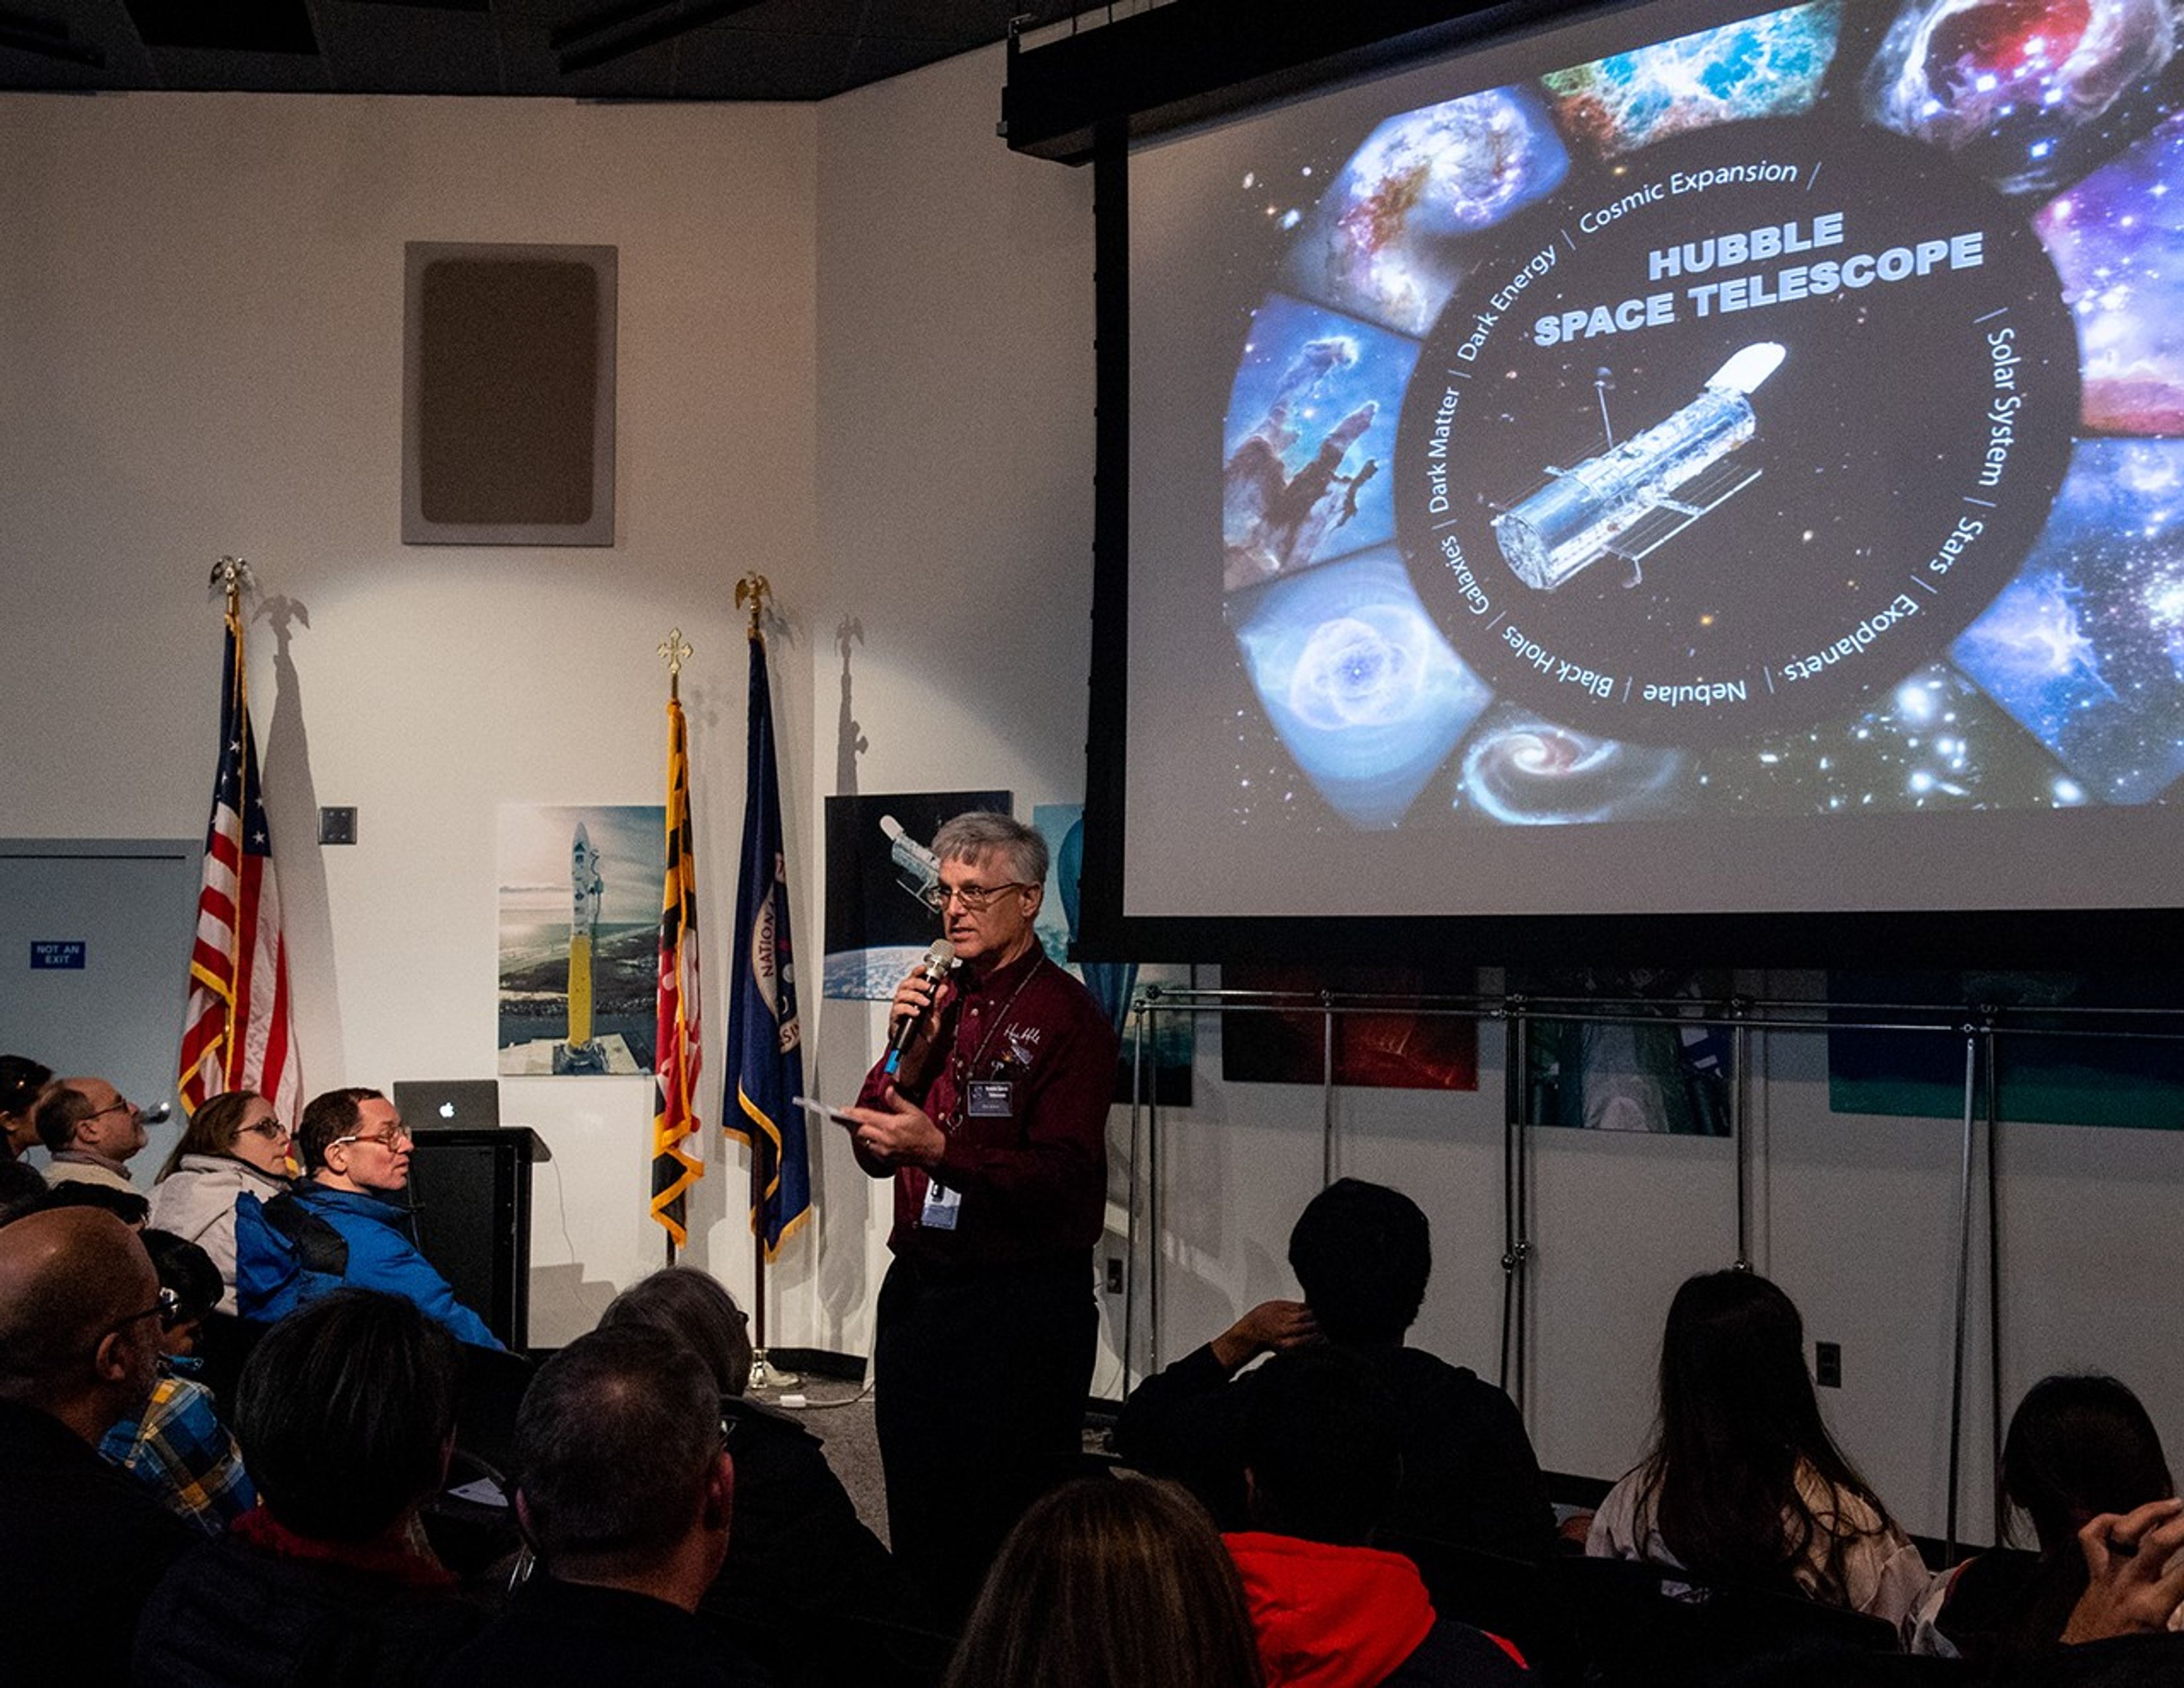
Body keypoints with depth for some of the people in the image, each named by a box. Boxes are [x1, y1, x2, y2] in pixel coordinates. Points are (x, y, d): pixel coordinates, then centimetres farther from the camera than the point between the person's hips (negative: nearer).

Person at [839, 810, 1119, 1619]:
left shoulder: (1066, 1017, -10)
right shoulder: (938, 1000, 11)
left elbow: (1064, 1175, -19)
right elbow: (875, 1152, 9)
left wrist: (940, 1149, -29)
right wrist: (906, 1052, -7)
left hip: (1021, 1301, -7)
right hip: (919, 1286, 7)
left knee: (1011, 1524, 2)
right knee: (917, 1513, 16)